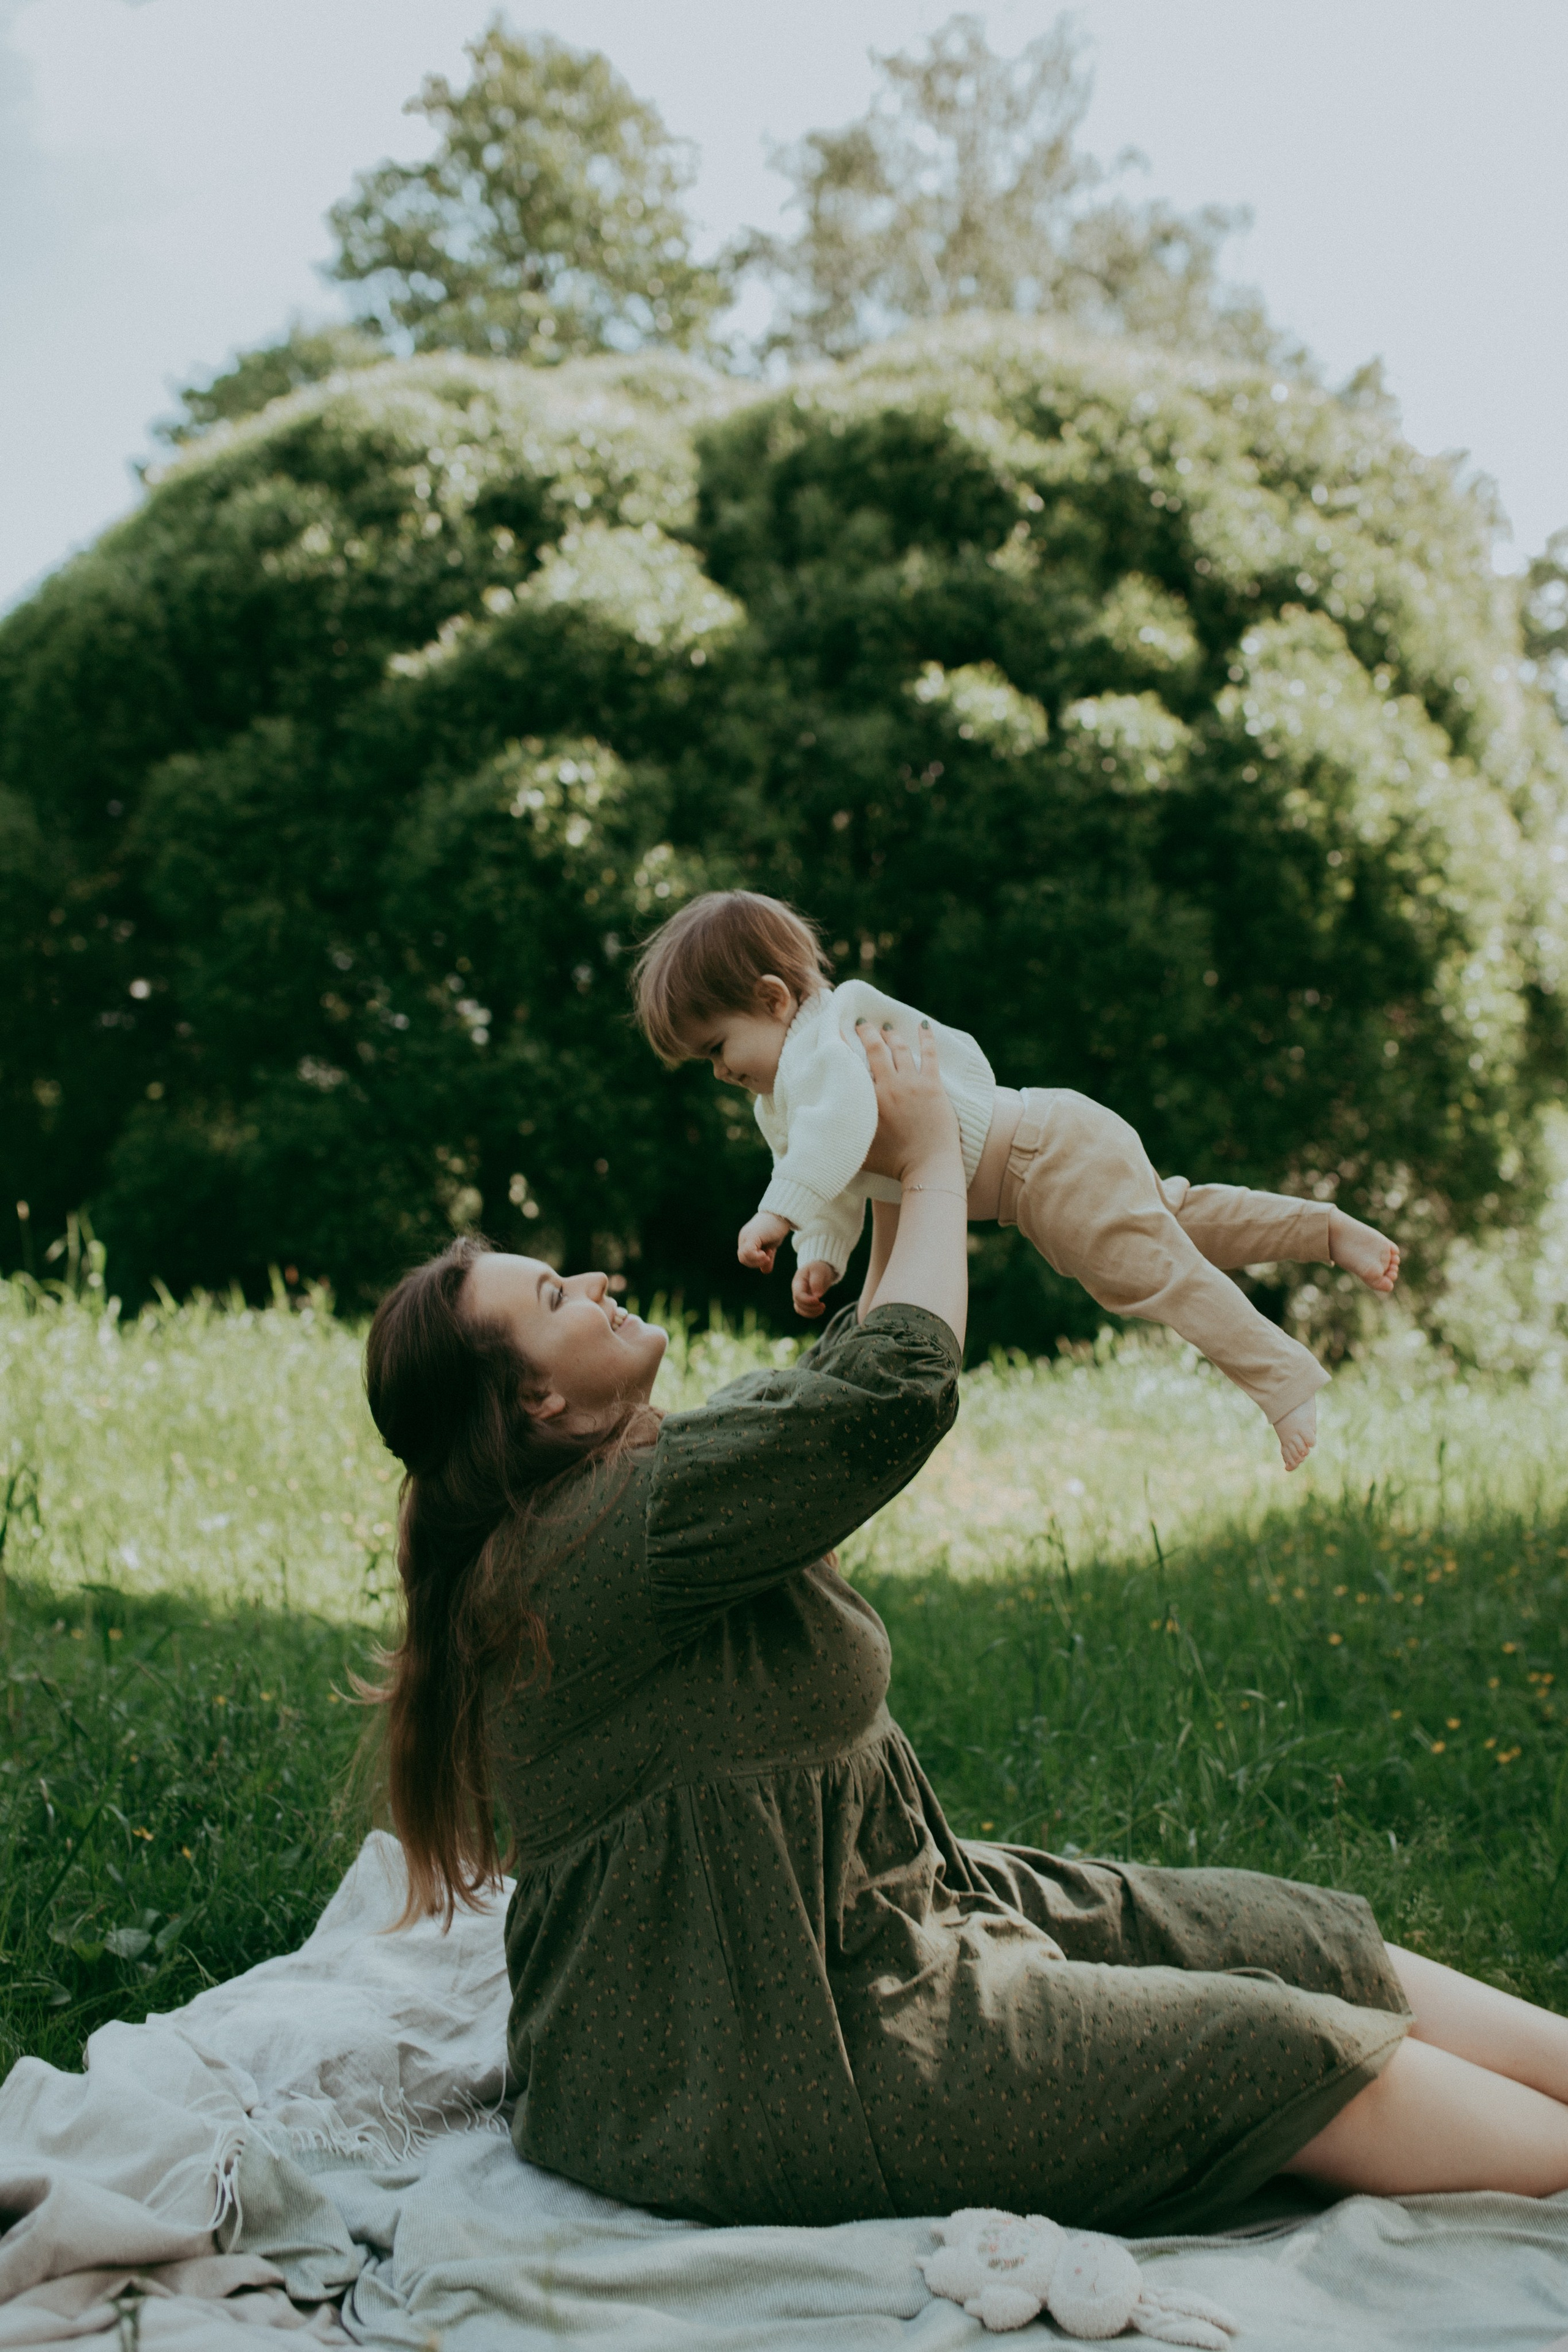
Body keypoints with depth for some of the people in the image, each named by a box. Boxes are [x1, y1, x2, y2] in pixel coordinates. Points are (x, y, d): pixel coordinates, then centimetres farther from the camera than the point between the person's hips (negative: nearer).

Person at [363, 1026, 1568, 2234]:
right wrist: (931, 1159, -11)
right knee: (1258, 2053, -12)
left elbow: (824, 1392, 22)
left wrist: (907, 1190, 17)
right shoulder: (616, 1528, -24)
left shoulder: (628, 1481, 7)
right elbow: (897, 1388, -26)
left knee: (1298, 1947, 5)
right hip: (763, 2063, -10)